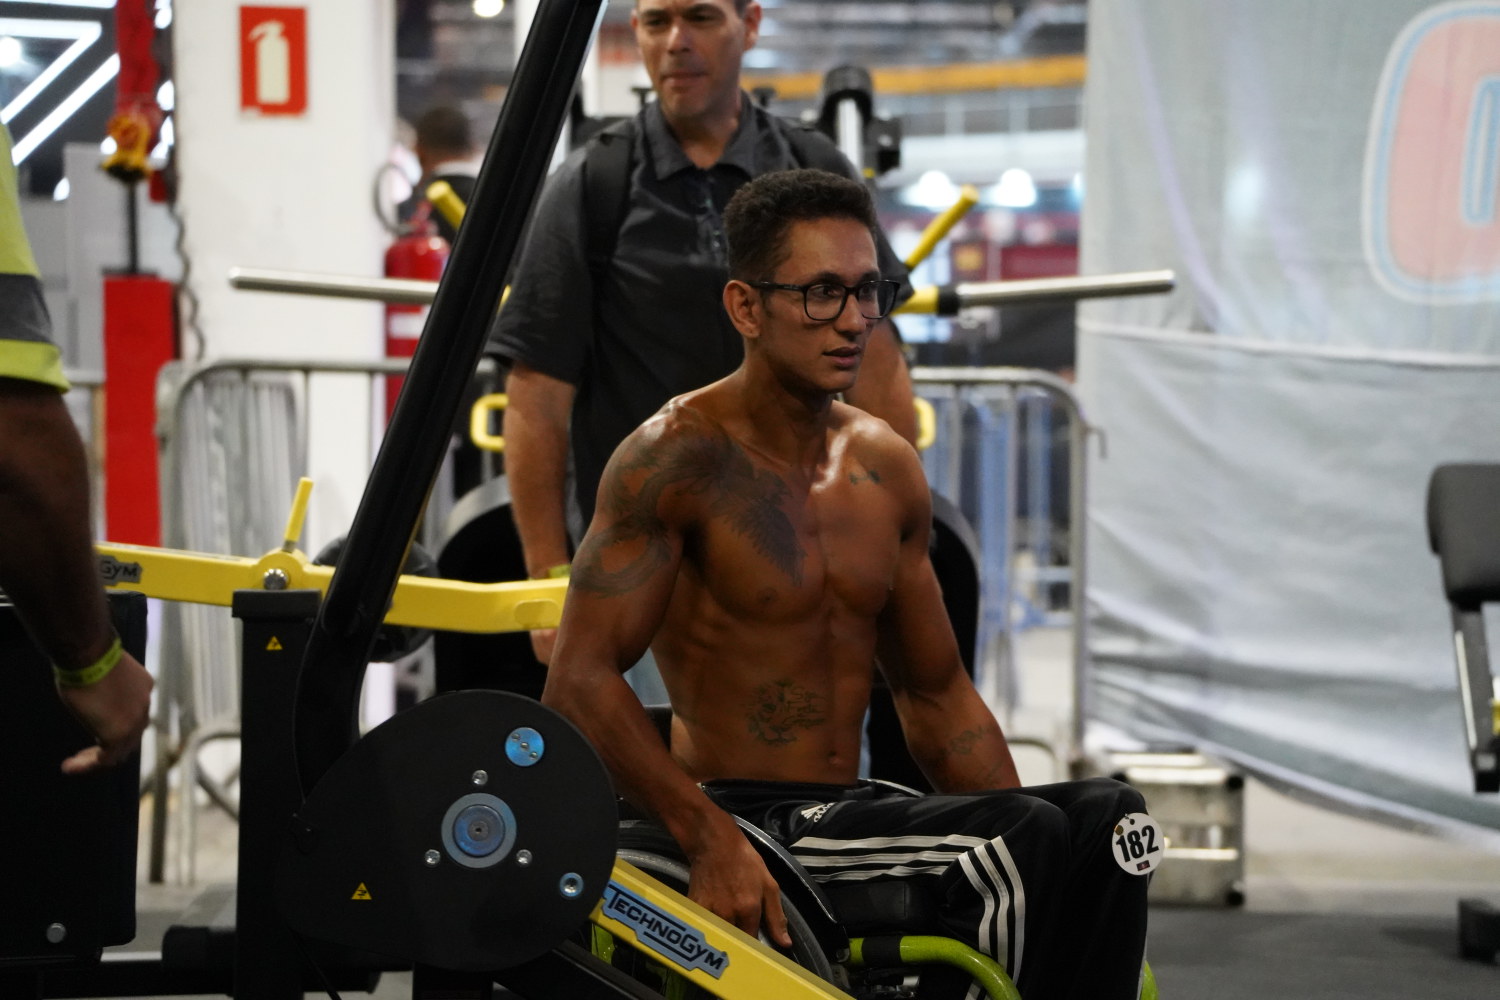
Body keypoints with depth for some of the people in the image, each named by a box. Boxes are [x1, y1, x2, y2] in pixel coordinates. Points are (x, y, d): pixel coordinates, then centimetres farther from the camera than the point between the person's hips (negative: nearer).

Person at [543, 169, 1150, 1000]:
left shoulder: (885, 467, 12)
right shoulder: (678, 456, -10)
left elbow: (936, 693, 19)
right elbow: (579, 682, -15)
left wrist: (1031, 855, 7)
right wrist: (711, 839, -26)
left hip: (849, 812, 7)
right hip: (743, 828, -7)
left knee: (1107, 817, -15)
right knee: (1027, 841, -26)